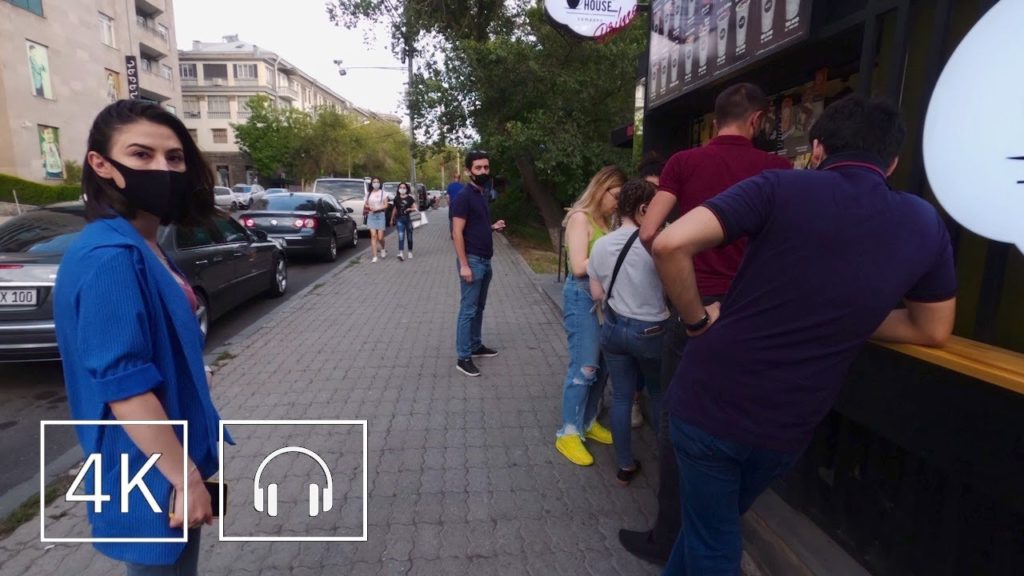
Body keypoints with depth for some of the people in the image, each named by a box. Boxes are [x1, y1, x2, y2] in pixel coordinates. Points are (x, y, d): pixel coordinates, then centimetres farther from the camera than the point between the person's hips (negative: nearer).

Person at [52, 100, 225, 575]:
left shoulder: (143, 247, 5)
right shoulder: (110, 257, -25)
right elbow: (122, 385, -27)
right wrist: (187, 478, -21)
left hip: (168, 461, 9)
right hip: (152, 478, -9)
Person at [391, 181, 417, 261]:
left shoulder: (409, 198, 0)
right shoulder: (396, 198, 8)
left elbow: (415, 208, -2)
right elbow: (395, 209, 18)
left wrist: (409, 209, -21)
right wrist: (392, 219, 21)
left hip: (408, 218, -1)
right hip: (399, 219, 1)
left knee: (409, 236, 8)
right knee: (401, 236, -10)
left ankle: (410, 252, 24)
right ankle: (400, 253, -19)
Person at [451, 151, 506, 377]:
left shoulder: (483, 195, 13)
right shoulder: (464, 197, -13)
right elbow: (457, 233, -18)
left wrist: (493, 227, 5)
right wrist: (464, 265, -22)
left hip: (485, 260, 9)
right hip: (472, 260, -9)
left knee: (479, 307, 17)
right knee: (468, 309, -4)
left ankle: (476, 346, 29)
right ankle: (463, 358, 3)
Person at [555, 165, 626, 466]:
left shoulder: (603, 220, 15)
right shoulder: (580, 218, -9)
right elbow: (579, 267, -16)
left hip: (603, 296, 8)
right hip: (582, 297, -8)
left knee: (602, 365, 11)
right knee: (584, 367, -6)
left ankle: (588, 422, 27)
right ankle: (568, 433, 7)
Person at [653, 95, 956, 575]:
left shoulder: (782, 187, -9)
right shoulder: (925, 224, 3)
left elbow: (670, 244, -21)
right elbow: (932, 330, 15)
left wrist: (697, 319, -7)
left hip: (710, 402, -3)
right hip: (789, 427, 4)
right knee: (718, 519, 31)